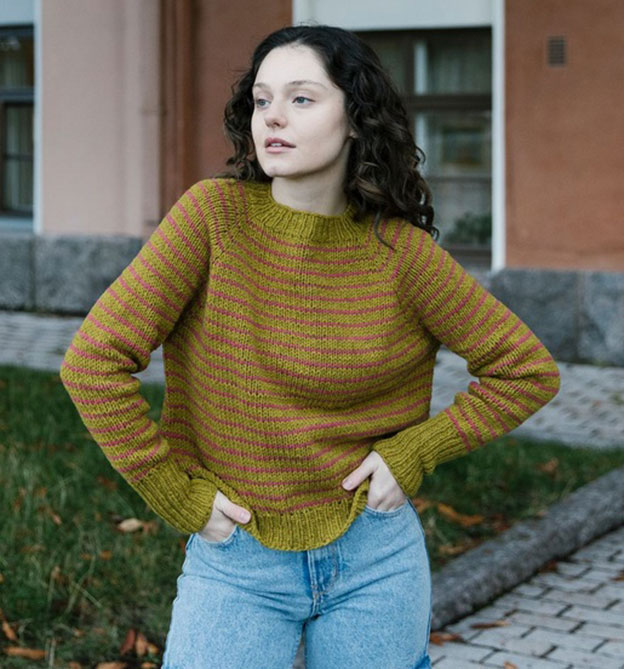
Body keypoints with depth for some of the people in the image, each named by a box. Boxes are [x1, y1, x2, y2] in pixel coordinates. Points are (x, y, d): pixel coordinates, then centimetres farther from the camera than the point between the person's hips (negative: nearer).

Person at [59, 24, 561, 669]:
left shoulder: (399, 249, -8)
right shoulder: (215, 214, -11)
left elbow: (529, 371, 1)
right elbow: (94, 361, -13)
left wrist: (412, 453, -6)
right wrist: (179, 498, -10)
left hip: (376, 557, 1)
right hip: (235, 556, -1)